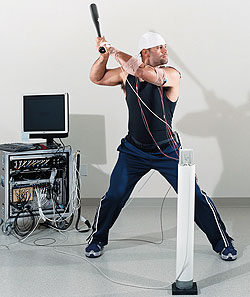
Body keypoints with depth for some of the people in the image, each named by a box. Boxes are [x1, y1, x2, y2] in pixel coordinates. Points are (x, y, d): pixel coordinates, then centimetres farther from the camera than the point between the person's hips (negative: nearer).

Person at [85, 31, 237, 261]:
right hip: (134, 150, 3)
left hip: (167, 151, -2)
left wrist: (115, 52, -18)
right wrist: (105, 54, -8)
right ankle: (97, 239, 26)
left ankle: (222, 242, 16)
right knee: (114, 196, 2)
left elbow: (142, 72, -30)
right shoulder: (126, 73, 0)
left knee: (195, 197, -1)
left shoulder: (171, 75, -14)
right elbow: (96, 78, 9)